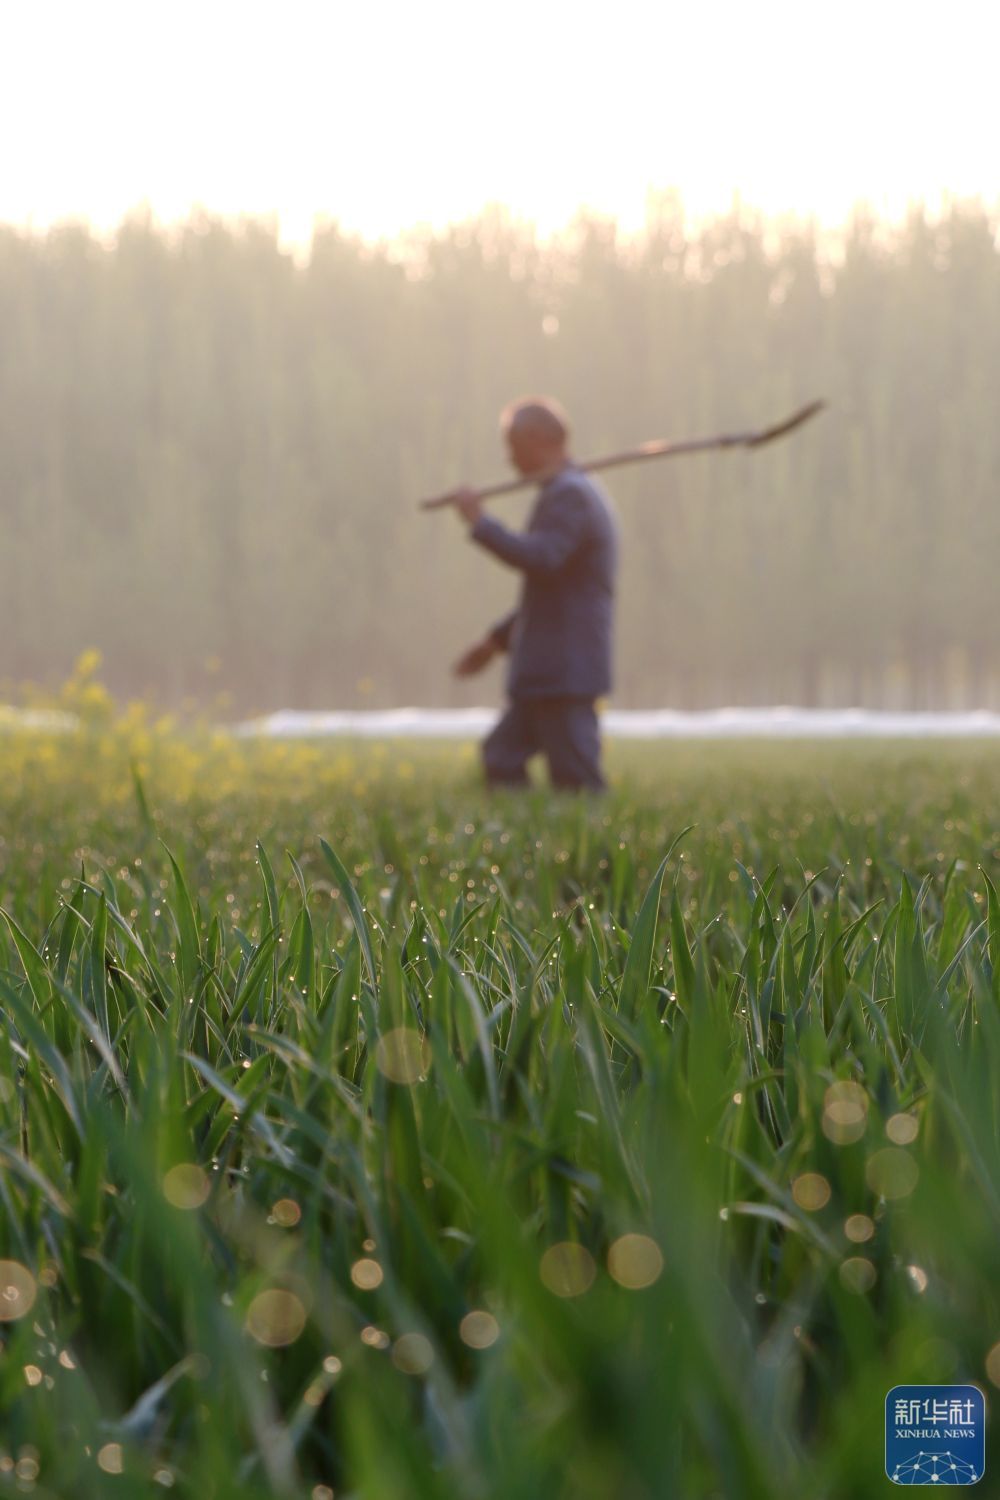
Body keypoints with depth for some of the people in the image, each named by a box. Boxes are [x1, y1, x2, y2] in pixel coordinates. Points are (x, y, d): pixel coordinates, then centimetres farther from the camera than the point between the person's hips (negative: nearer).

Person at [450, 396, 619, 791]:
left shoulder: (568, 495, -13)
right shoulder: (580, 492, 19)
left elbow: (540, 559, -31)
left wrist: (480, 522, -20)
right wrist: (496, 640, 26)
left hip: (564, 669, -10)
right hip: (547, 670, 10)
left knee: (577, 780, -7)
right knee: (502, 757, 12)